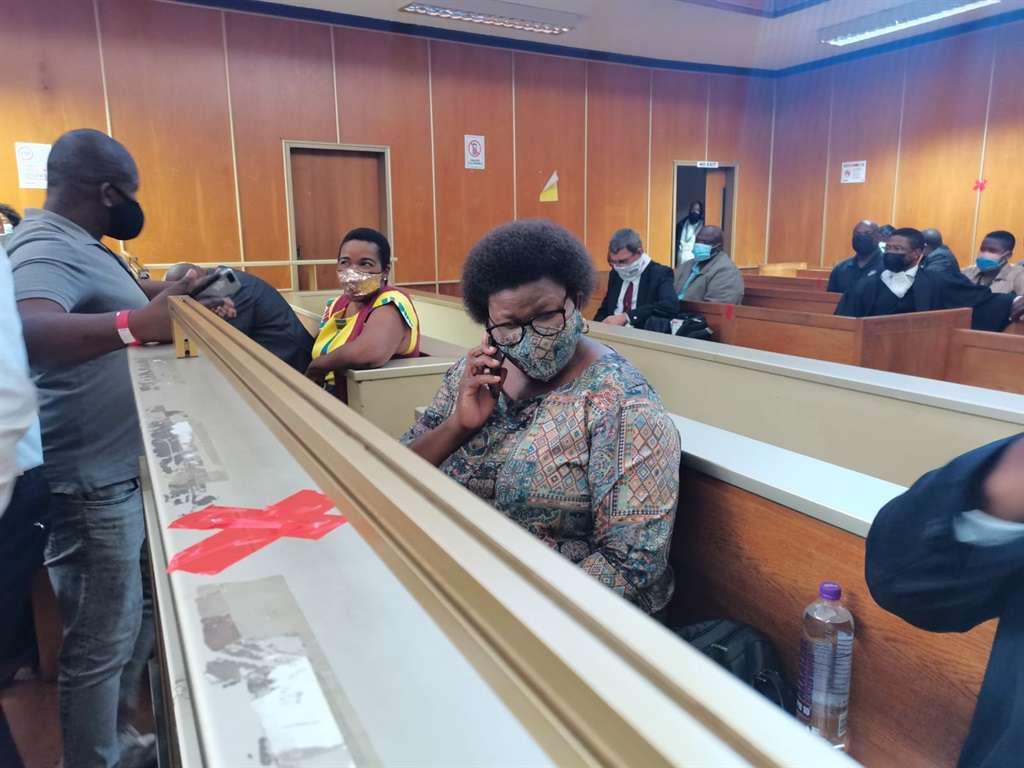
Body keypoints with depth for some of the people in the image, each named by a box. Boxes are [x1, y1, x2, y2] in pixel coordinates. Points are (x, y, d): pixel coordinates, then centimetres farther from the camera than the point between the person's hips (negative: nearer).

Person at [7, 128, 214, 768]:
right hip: (92, 482, -11)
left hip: (119, 469, 11)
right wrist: (134, 324, -56)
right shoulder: (47, 249, -20)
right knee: (101, 642, 4)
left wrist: (161, 293, 24)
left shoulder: (75, 243, 13)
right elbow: (28, 329, -42)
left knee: (132, 619, 23)